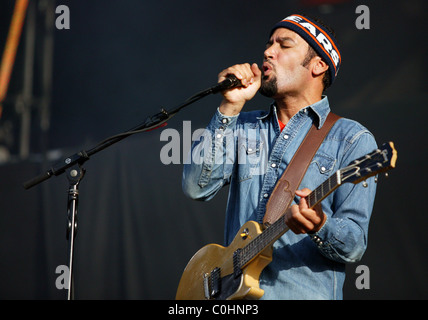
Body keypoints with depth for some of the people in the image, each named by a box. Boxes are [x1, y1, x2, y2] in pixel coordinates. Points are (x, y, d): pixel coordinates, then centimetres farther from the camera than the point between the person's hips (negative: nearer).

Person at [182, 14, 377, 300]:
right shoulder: (244, 127, 18)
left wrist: (320, 227, -21)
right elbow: (197, 187, 2)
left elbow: (354, 247, -1)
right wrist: (231, 106, 0)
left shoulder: (352, 140, 5)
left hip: (303, 291, -4)